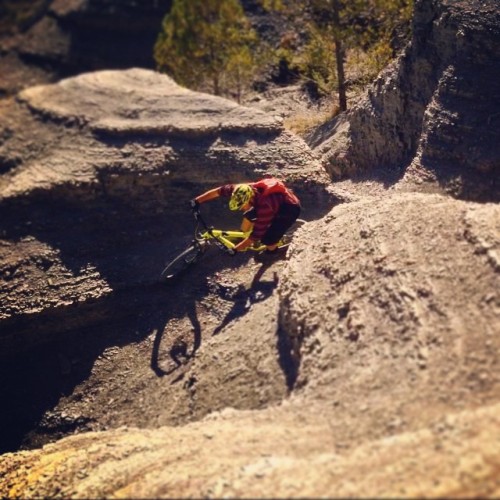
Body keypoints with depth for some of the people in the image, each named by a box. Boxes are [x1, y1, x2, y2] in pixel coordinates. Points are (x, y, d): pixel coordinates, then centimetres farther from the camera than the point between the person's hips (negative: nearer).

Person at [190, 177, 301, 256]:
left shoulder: (265, 206, -41)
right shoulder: (245, 190, -24)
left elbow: (255, 236, -35)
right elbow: (218, 191, -13)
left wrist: (234, 250, -31)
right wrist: (197, 201, -12)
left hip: (290, 208, -7)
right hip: (278, 199, 7)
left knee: (267, 240, -14)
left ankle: (272, 251, 20)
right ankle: (243, 240, 28)